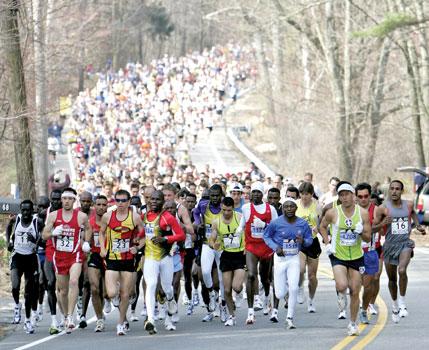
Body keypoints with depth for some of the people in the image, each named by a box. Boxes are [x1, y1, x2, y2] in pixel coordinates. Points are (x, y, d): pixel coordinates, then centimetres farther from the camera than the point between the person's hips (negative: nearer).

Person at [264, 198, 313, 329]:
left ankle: (290, 318, 2)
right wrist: (275, 247, -13)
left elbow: (310, 239, 6)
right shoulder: (276, 223, -10)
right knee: (280, 295, 0)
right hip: (280, 258, -1)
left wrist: (303, 241, -18)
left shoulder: (303, 224, -4)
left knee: (293, 289, -12)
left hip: (294, 259, 1)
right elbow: (266, 236, 3)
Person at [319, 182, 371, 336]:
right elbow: (322, 226, 11)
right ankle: (341, 297, 14)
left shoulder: (363, 213, -4)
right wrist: (327, 243, -1)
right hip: (338, 256, -2)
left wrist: (361, 232, -21)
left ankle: (353, 324, 21)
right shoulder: (333, 213, -8)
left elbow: (368, 238, 0)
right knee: (342, 286, -24)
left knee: (355, 292, 5)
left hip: (356, 256, 2)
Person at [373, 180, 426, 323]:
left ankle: (402, 302, -14)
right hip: (390, 245, 0)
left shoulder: (408, 205, 2)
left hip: (405, 243, 0)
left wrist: (417, 225, 15)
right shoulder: (383, 207, -7)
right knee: (392, 278, 11)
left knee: (402, 270, -27)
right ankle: (394, 306, 33)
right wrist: (383, 224, -23)